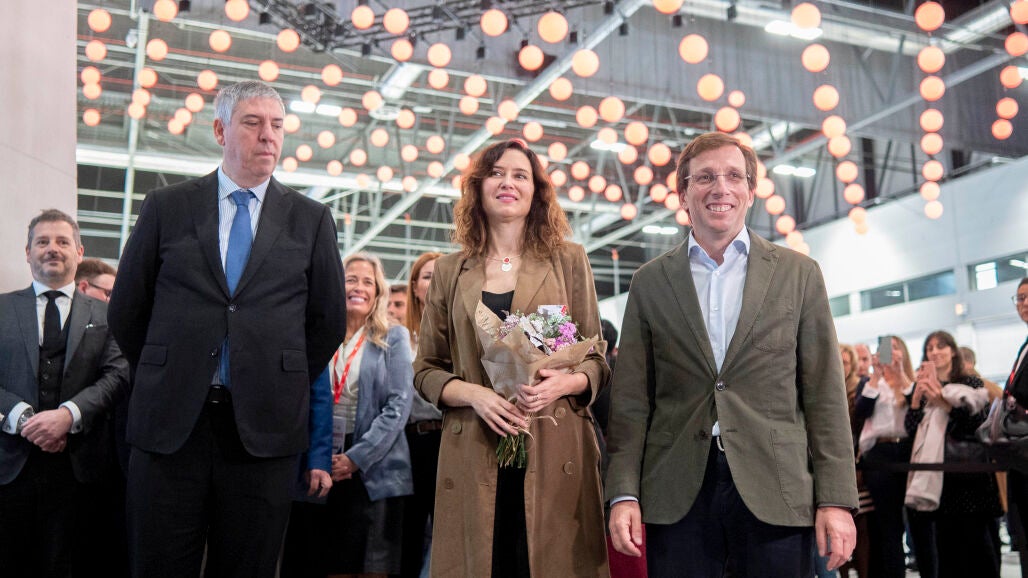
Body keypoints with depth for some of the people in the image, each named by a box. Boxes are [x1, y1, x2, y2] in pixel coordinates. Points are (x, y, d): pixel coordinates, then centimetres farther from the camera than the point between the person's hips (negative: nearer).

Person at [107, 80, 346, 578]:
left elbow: (329, 321, 10)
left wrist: (285, 385, 9)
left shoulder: (311, 219, 6)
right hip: (170, 423, 0)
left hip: (264, 426, 0)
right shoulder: (166, 208, 6)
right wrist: (164, 378, 11)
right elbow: (126, 311, 10)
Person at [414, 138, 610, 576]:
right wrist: (473, 394, -9)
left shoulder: (568, 261, 7)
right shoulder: (450, 271, 10)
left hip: (554, 454, -1)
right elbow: (425, 370, 11)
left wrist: (563, 383, -14)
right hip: (473, 456, 1)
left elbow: (596, 360, 8)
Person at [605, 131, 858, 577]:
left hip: (775, 492, 0)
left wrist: (836, 499, -3)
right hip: (676, 495, 1)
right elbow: (631, 399, 5)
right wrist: (624, 493, -2)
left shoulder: (798, 273, 6)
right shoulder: (650, 282, 7)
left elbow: (824, 393, 3)